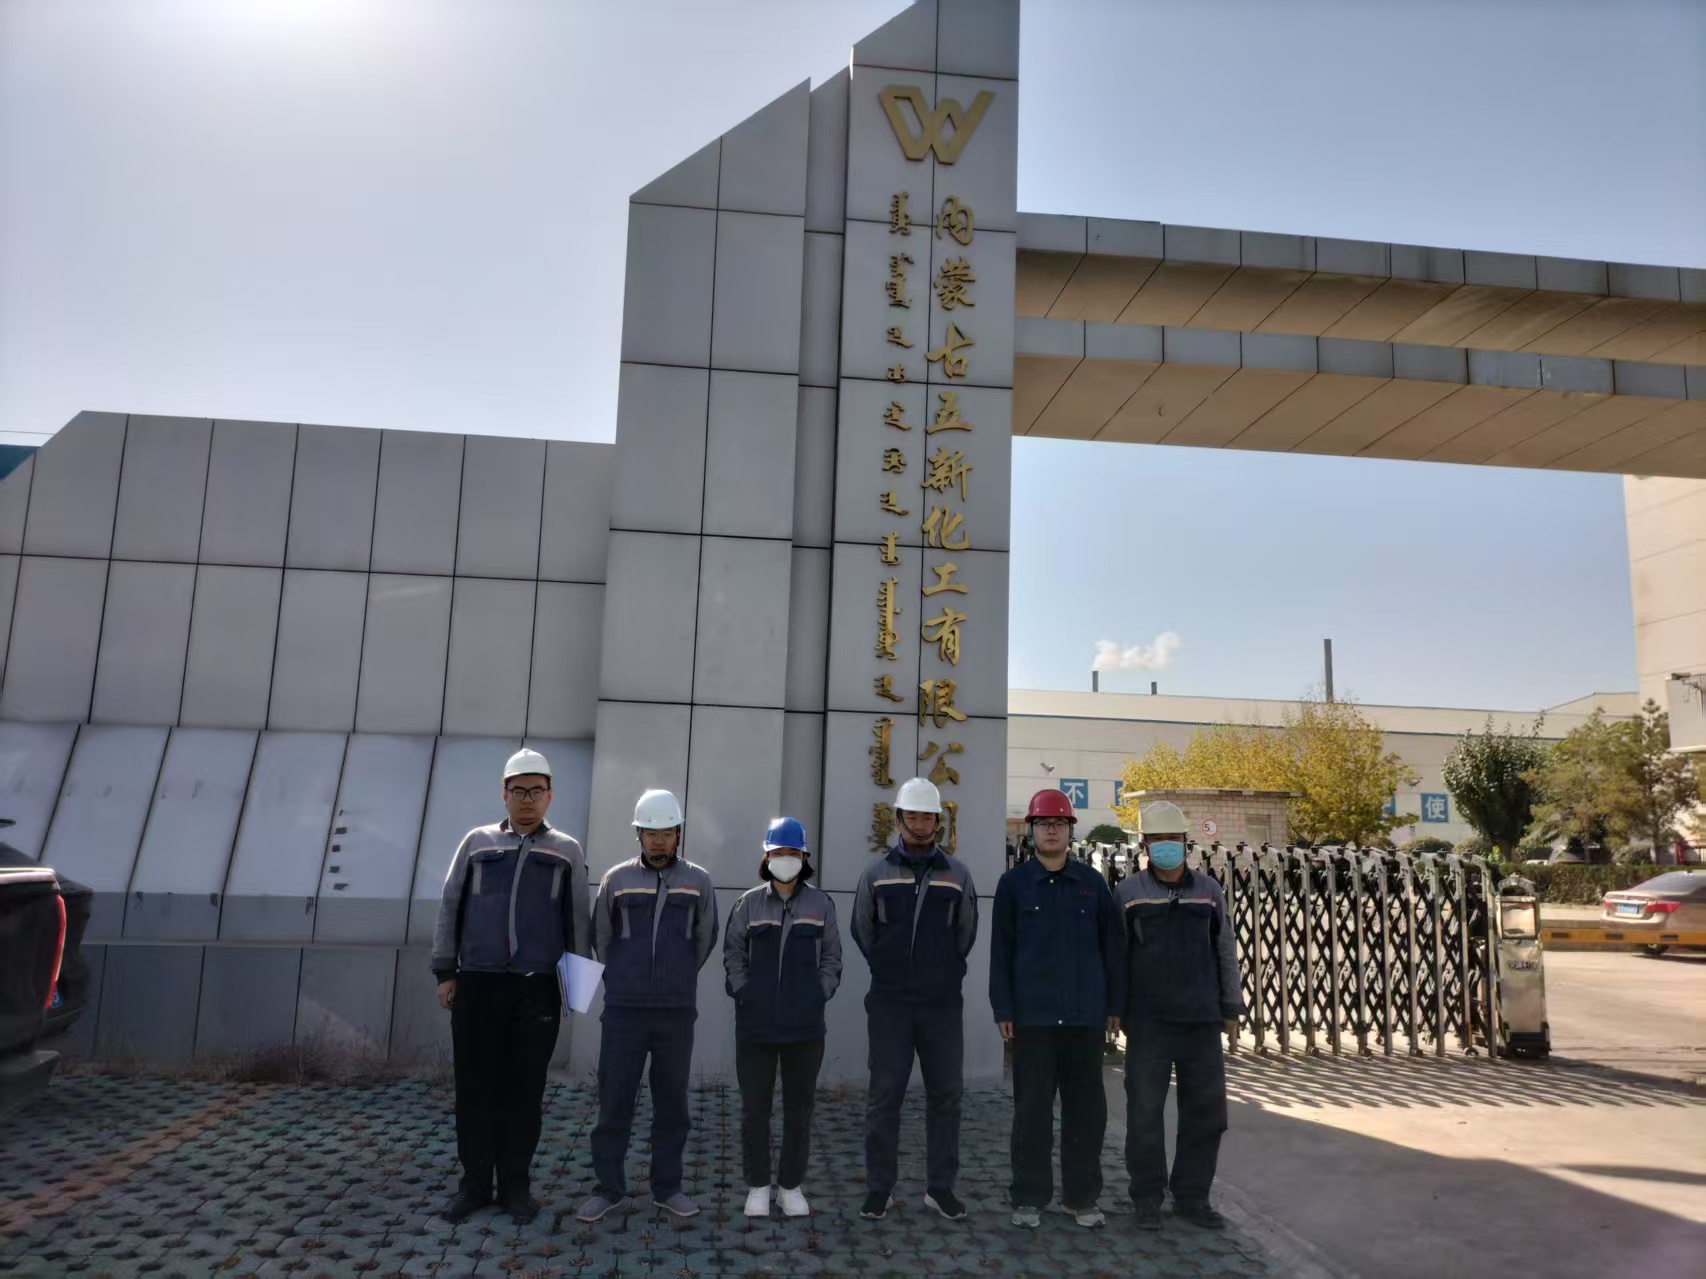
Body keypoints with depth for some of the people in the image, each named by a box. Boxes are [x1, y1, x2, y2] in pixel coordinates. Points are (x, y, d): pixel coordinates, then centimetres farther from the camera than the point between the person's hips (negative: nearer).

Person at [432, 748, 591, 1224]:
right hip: (478, 986, 1)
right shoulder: (477, 842, 9)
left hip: (539, 989, 0)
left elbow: (577, 920, 9)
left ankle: (515, 1185, 16)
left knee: (524, 1091, 4)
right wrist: (445, 973, 4)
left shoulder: (566, 850, 9)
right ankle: (474, 1184, 18)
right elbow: (450, 908, 9)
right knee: (475, 1087, 5)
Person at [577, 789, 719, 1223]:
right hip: (624, 1010, 0)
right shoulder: (616, 879, 2)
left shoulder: (698, 881, 2)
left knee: (672, 1100, 8)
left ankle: (667, 1186, 20)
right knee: (614, 1099, 2)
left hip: (677, 1012, 1)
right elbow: (600, 938, 10)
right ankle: (609, 1187, 15)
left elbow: (705, 939, 11)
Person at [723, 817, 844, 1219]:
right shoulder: (749, 902, 0)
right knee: (754, 1107, 6)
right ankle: (758, 1186, 21)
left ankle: (791, 1186, 22)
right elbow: (733, 952, 7)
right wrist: (743, 993, -2)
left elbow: (832, 957, 8)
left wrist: (820, 997, -1)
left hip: (804, 1025, 0)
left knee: (800, 1107, 8)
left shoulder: (820, 903, 2)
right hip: (756, 1024, 0)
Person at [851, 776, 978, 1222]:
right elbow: (861, 929, 12)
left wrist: (946, 969, 10)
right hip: (889, 1002, -1)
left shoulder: (956, 873, 5)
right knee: (884, 1094, 2)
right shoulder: (877, 871, 3)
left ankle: (940, 1186, 17)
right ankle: (879, 1188, 11)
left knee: (945, 1093, 5)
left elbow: (967, 931, 14)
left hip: (943, 1002, 1)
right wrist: (886, 967, 10)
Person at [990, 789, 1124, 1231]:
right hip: (1033, 1015, -1)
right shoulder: (1013, 883, 1)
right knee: (1032, 1110, 5)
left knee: (1086, 1108, 9)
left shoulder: (1091, 882, 4)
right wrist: (1003, 1009, -3)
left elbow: (1113, 945, 7)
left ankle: (1081, 1197, 23)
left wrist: (1115, 1004, 4)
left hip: (1086, 1014, 2)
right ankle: (1029, 1198, 17)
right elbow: (1000, 950, 1)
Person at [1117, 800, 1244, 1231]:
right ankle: (1147, 1198, 18)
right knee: (1145, 1110, 3)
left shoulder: (1208, 890, 7)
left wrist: (1231, 1009, 10)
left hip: (1201, 1018, 3)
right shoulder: (1129, 891, -1)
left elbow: (1226, 952, 11)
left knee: (1207, 1110, 7)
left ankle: (1192, 1196, 23)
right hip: (1149, 1021, -3)